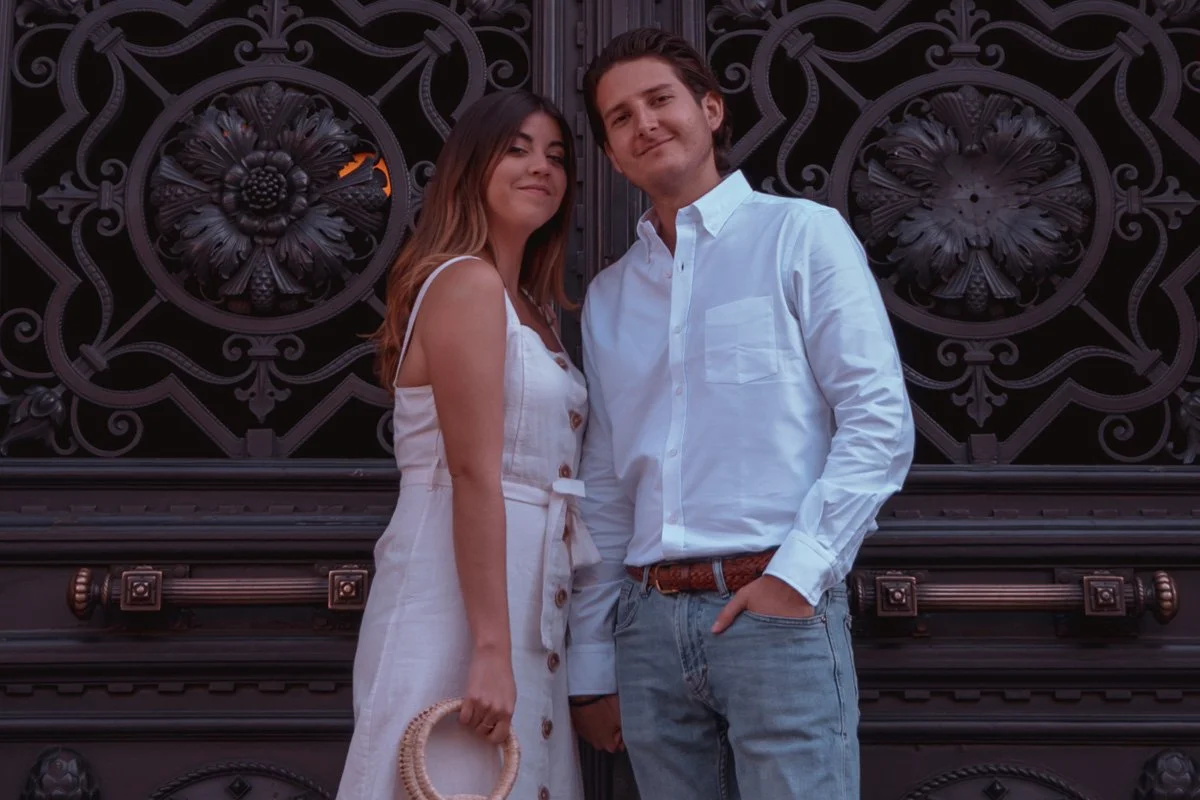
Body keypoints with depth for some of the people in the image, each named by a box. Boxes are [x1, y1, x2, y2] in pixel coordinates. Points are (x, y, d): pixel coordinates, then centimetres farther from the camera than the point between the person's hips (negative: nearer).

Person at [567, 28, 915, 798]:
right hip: (650, 622, 5)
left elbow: (880, 421, -5)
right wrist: (592, 663, 15)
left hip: (775, 608, -4)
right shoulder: (608, 296, 17)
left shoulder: (801, 235, 3)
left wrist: (799, 572, -14)